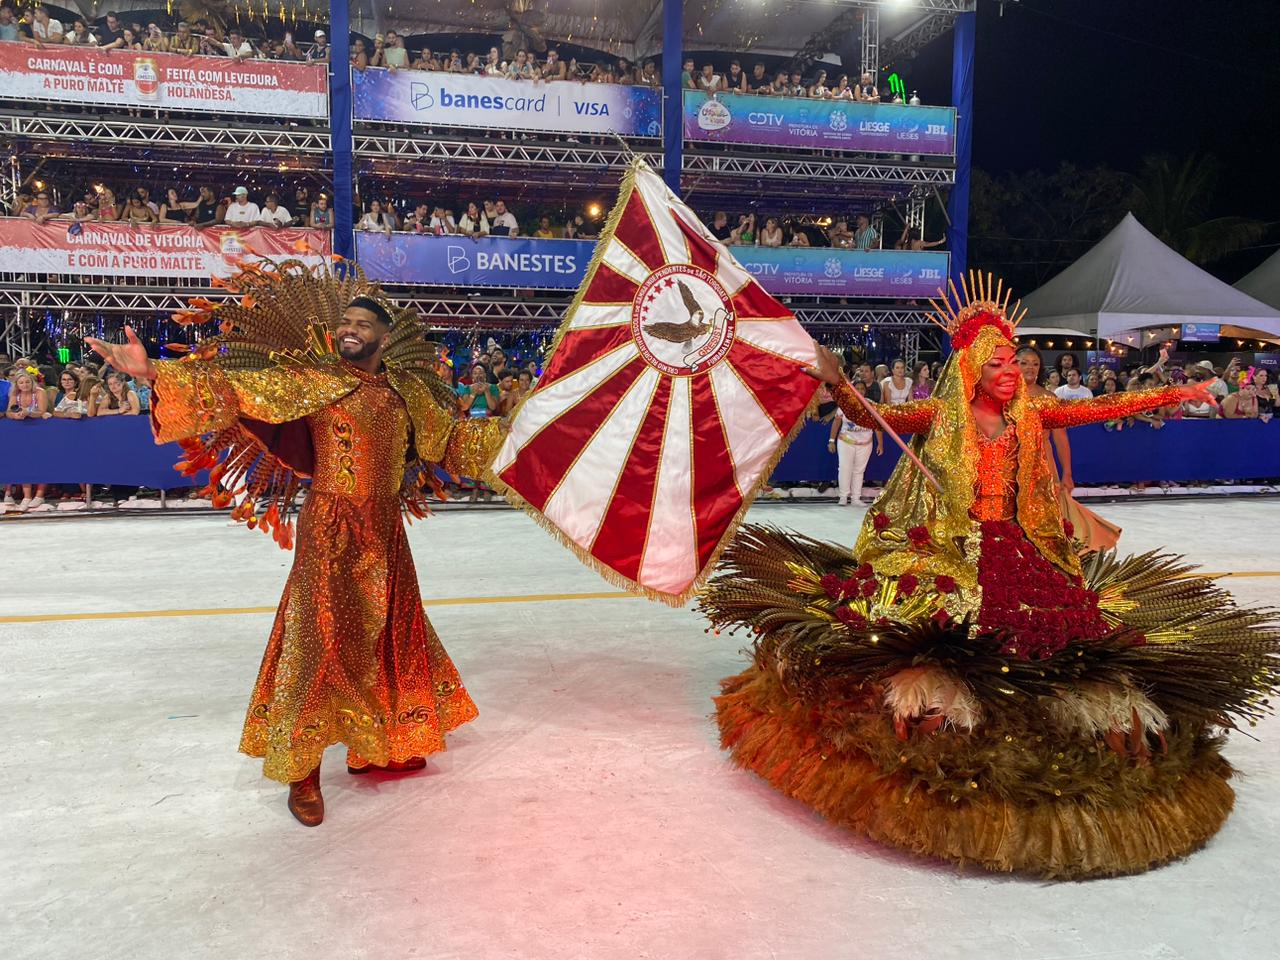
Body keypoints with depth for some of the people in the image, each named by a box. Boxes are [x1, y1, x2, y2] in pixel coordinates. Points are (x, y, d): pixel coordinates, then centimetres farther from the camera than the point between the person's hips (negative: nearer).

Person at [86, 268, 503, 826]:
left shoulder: (407, 392, 9)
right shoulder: (312, 379, -3)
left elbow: (452, 441, 19)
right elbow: (235, 388, -12)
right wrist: (152, 371, -23)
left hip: (384, 531, 5)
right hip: (330, 528, -5)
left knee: (388, 636, 12)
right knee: (321, 639, -3)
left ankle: (382, 745, 31)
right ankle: (302, 772, 9)